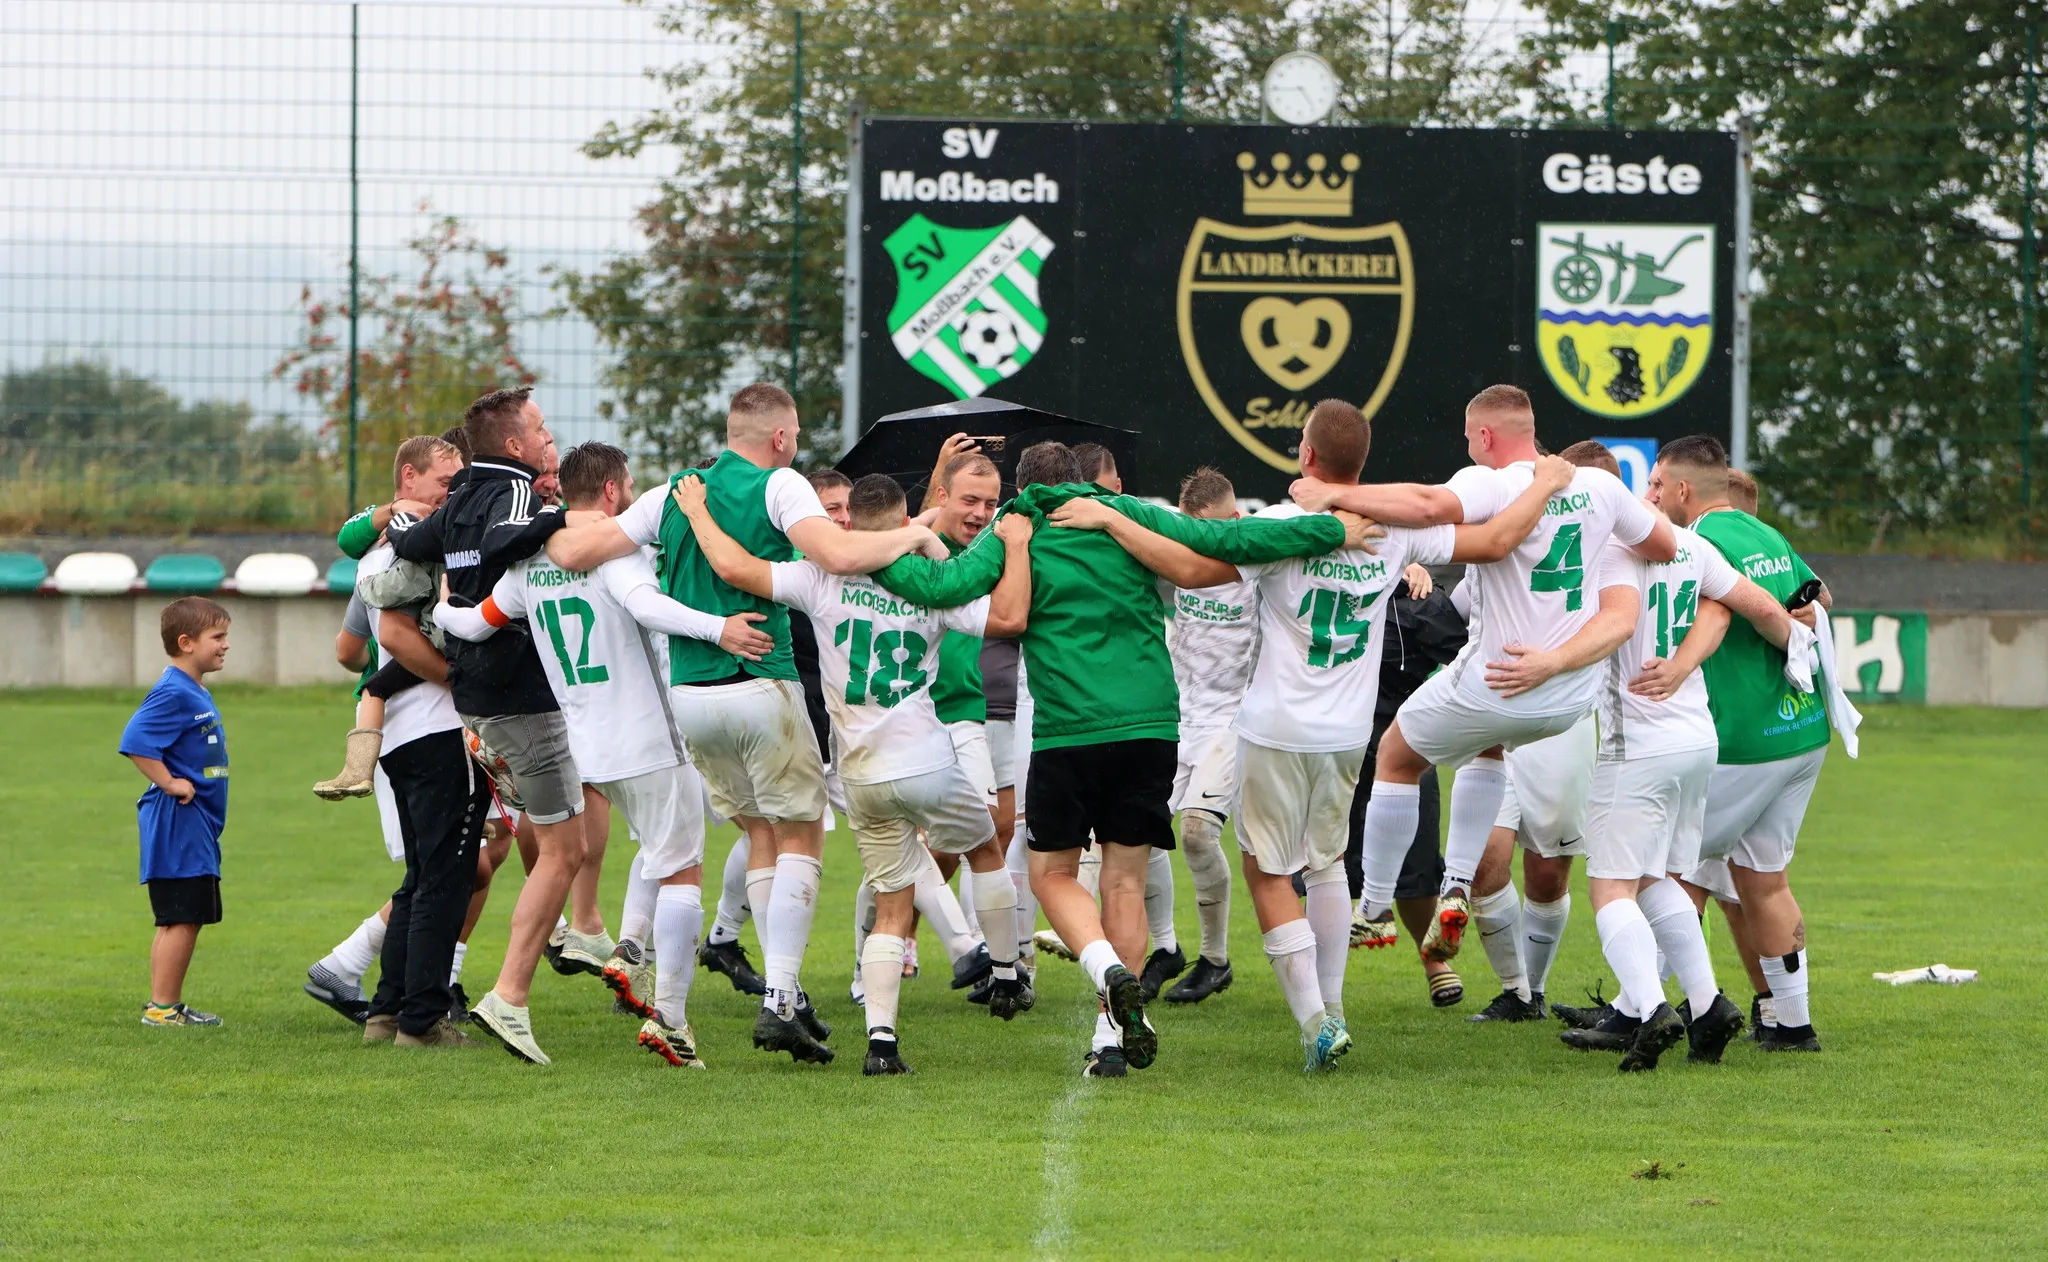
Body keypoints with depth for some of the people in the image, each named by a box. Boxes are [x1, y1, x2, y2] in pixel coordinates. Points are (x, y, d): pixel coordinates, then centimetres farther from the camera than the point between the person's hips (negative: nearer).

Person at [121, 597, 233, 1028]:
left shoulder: (196, 692, 15)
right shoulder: (173, 694, -16)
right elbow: (135, 741, -25)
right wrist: (169, 783, -20)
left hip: (196, 826, 10)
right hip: (178, 824, -10)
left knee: (186, 920, 13)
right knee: (180, 919, -7)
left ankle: (170, 1005, 19)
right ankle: (161, 1006, -4)